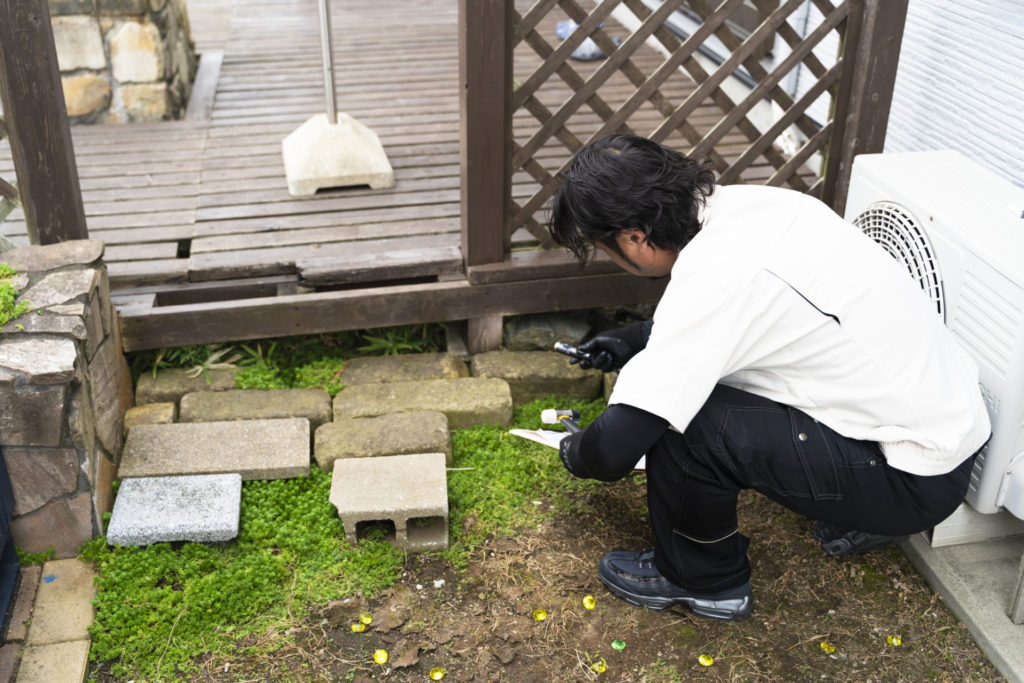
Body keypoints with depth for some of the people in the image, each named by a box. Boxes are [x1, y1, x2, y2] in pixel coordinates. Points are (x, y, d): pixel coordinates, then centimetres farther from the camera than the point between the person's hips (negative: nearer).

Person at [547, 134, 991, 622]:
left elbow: (617, 447, -25)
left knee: (680, 422, -19)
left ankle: (702, 579, 10)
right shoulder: (742, 202, -4)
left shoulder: (715, 276, -29)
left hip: (918, 478, -9)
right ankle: (858, 516, 25)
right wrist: (632, 342, 18)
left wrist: (576, 454, -3)